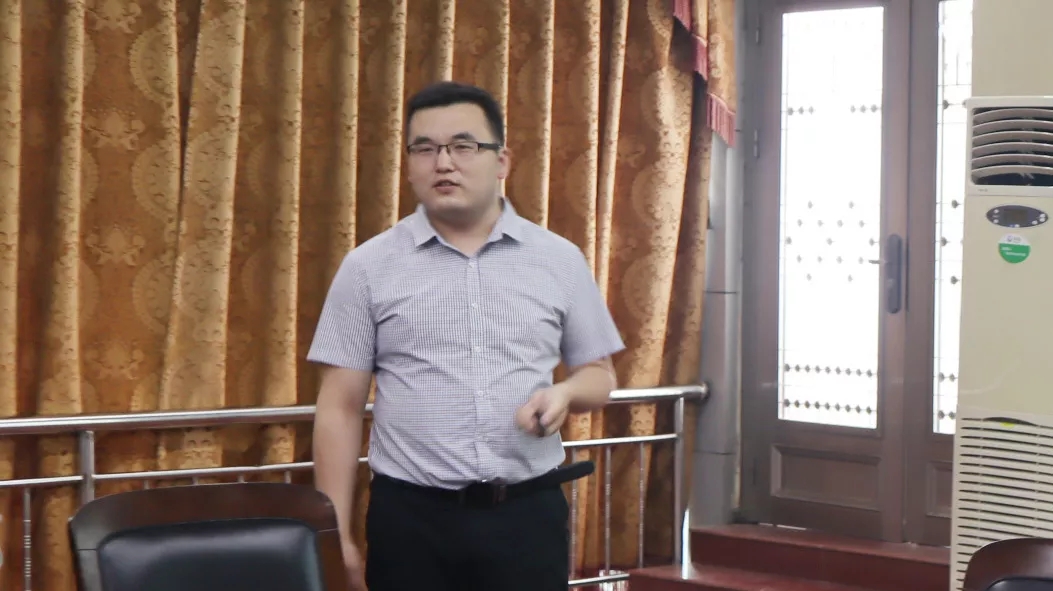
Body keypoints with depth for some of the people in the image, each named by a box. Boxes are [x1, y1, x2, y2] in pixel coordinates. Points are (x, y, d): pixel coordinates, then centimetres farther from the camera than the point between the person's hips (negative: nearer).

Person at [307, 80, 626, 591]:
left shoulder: (560, 260, 6)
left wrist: (564, 394, -10)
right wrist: (337, 538, -3)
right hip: (411, 517, -1)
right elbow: (339, 408, 2)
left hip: (529, 513, 1)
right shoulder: (368, 267, 2)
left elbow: (598, 374, 14)